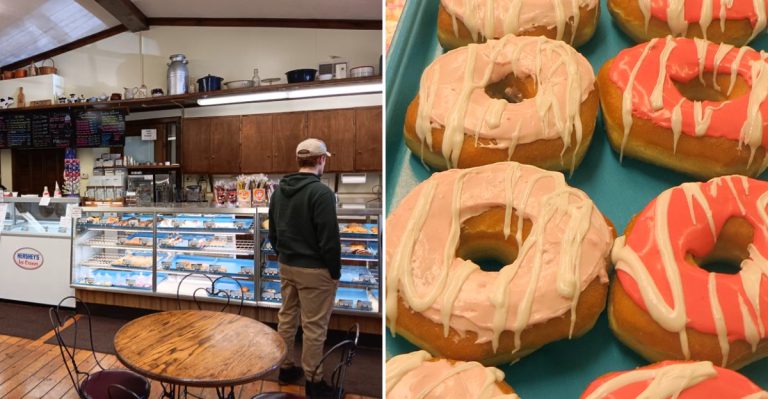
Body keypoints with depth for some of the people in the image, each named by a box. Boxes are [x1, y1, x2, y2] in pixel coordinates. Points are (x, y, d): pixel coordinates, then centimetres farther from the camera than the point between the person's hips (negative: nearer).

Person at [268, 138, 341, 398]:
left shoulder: (280, 190, 5)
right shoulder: (321, 192, -20)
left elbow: (272, 232, 13)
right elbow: (329, 239, -20)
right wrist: (335, 271, -9)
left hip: (286, 266, 8)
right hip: (314, 270, -8)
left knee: (286, 318, 19)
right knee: (314, 327, 4)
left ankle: (286, 368, 34)